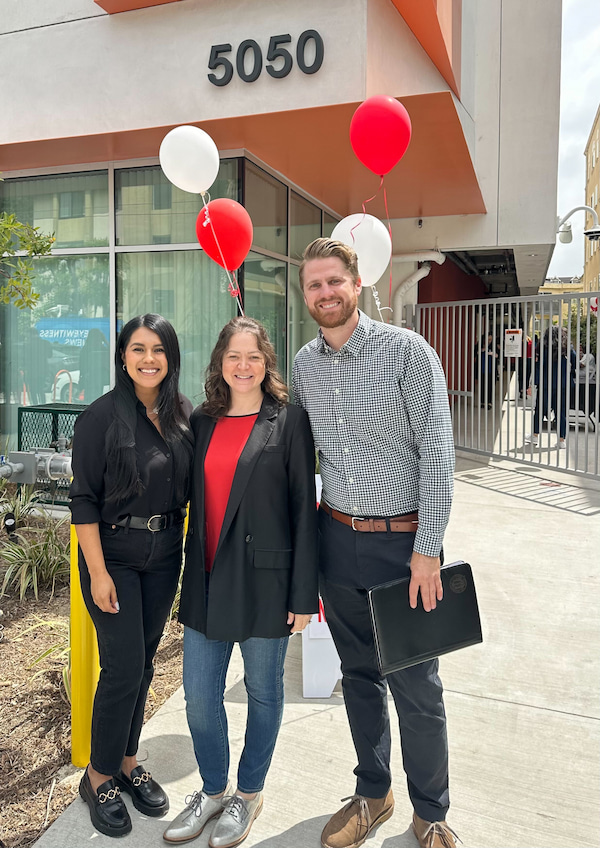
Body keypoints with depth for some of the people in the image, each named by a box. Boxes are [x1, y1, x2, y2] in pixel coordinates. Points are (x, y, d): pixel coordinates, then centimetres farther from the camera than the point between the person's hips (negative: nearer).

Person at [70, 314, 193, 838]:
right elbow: (84, 500, -12)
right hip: (114, 555, -4)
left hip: (165, 556, 5)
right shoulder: (102, 417, -12)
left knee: (144, 661, 15)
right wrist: (98, 573, -14)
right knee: (123, 666, -2)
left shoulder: (184, 416, 2)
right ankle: (99, 776, 21)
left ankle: (127, 761, 34)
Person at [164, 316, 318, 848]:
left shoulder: (288, 421, -6)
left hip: (264, 577, -4)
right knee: (199, 693, 11)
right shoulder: (202, 422, 7)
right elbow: (194, 499, 12)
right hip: (207, 578, 4)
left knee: (263, 691, 13)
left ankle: (249, 794, 37)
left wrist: (304, 593, -9)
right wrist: (192, 571, 9)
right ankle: (213, 790, 37)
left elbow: (304, 509, -7)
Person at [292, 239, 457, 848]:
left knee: (416, 687, 6)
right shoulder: (303, 365, 5)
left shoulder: (407, 351, -10)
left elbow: (436, 452, -12)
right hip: (337, 539, 5)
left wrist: (428, 550, -15)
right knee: (359, 675, 18)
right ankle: (372, 793, 38)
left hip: (402, 541, -4)